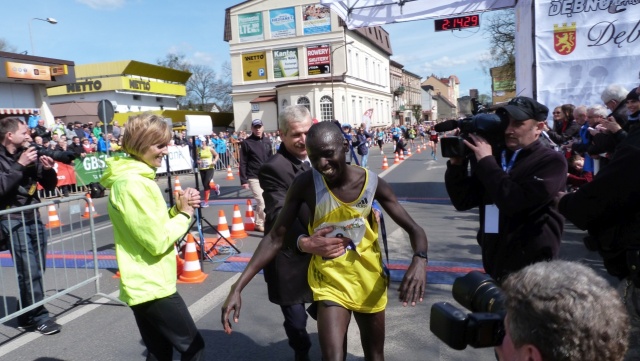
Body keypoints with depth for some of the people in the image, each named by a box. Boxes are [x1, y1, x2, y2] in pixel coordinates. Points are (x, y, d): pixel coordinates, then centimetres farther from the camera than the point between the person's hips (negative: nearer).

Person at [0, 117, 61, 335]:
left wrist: (48, 169, -8)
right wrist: (20, 166, -21)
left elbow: (50, 185, 11)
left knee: (36, 270, 9)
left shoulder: (28, 154, 8)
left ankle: (26, 316, 22)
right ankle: (39, 317, 5)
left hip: (34, 217, 5)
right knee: (29, 271, -7)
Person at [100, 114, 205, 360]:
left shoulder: (135, 178, 10)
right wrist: (184, 213, -11)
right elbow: (158, 241, -24)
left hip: (146, 285, 10)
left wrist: (176, 209, -2)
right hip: (151, 286, -10)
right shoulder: (133, 183, -21)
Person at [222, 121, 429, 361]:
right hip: (330, 281, -2)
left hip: (369, 279, 2)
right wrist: (237, 288, -20)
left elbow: (414, 229, -10)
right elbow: (275, 238, -13)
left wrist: (420, 260, -32)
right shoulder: (305, 184, -19)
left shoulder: (372, 183, -15)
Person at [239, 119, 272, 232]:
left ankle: (259, 223, 24)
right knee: (262, 202, -11)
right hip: (254, 178, -4)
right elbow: (243, 163, -6)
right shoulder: (246, 143, -5)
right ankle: (263, 223, 3)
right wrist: (244, 180, -10)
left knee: (260, 202, 10)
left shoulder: (267, 141, 9)